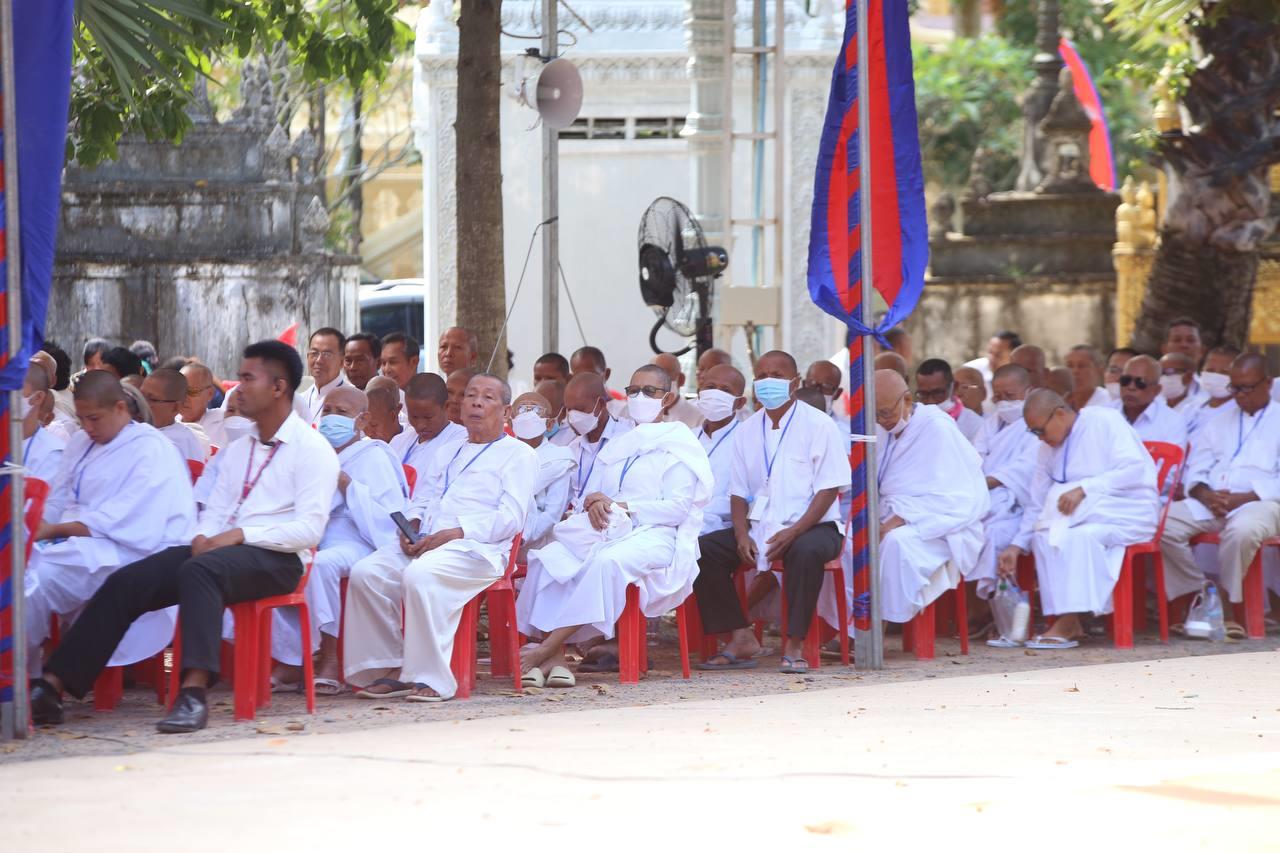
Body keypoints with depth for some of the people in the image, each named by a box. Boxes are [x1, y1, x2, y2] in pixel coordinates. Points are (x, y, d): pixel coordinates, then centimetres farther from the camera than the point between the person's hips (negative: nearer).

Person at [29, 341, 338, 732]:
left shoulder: (312, 449, -1)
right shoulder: (237, 450, 24)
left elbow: (310, 530, -12)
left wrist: (240, 534, -19)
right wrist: (203, 537, -5)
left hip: (275, 558, -7)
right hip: (216, 551, 7)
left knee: (199, 570, -39)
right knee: (125, 582, -12)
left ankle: (195, 692, -52)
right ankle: (51, 687, -18)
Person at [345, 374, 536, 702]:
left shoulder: (518, 454, 9)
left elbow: (510, 517, -4)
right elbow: (423, 499, 28)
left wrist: (453, 533, -15)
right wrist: (411, 525, 2)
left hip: (476, 549, -7)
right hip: (424, 545, 7)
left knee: (420, 576, -37)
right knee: (366, 573, -21)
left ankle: (431, 679, -32)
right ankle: (389, 670, -17)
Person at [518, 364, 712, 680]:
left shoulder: (679, 446, 8)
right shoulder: (615, 447, 27)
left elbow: (678, 509, -4)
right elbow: (585, 500, 18)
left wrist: (622, 507, -13)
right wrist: (594, 502, -8)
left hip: (653, 535, -6)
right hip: (606, 532, 6)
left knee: (608, 561, -39)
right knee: (551, 554, -26)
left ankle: (548, 647, -43)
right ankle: (554, 656, -38)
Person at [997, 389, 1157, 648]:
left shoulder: (1104, 421, -8)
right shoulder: (1048, 448, 11)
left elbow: (1134, 469, -19)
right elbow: (1038, 504, 13)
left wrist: (1084, 489, -27)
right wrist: (1017, 546, 1)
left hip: (1129, 514, -6)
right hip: (1084, 519, 6)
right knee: (1043, 537, -25)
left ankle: (1067, 624, -28)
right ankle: (1068, 623, -26)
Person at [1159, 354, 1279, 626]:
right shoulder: (1219, 420, 25)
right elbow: (1195, 469, 18)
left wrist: (1242, 499, -16)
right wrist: (1206, 496, -6)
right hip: (1211, 502, 5)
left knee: (1242, 529, -41)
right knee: (1161, 523, -22)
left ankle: (1229, 602, -21)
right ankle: (1196, 596, -12)